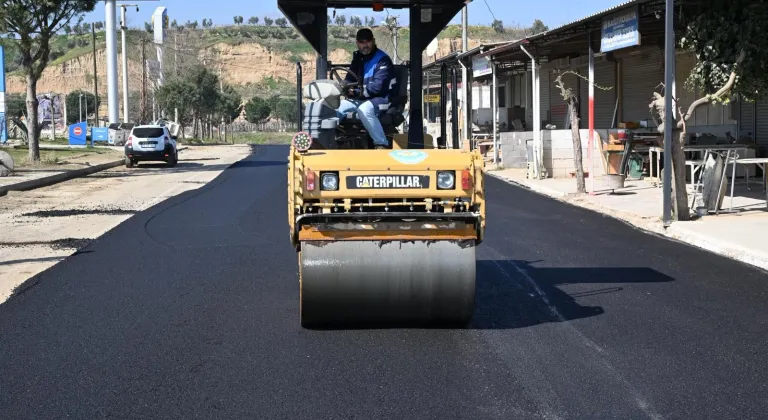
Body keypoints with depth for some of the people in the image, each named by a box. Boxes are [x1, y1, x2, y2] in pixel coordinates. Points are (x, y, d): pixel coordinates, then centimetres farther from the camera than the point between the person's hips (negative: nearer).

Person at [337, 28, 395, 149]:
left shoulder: (382, 60, -12)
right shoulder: (357, 58, 12)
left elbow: (377, 86, -20)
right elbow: (349, 79, 17)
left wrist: (357, 93, -20)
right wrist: (348, 89, -7)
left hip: (381, 99, -7)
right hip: (361, 99, 8)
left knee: (364, 109, -38)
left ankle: (382, 145, -33)